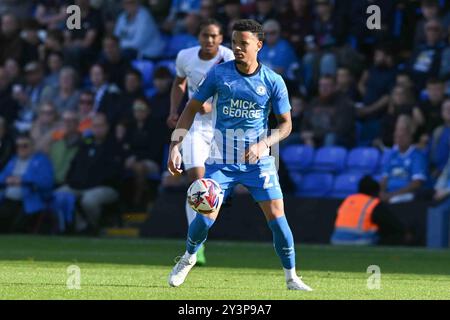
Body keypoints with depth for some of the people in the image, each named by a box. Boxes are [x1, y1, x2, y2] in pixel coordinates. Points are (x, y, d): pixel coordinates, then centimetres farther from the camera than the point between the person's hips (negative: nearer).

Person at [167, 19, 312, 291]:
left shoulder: (273, 81, -4)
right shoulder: (219, 73, -3)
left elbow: (286, 124, 2)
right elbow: (192, 108, 4)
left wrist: (263, 144, -16)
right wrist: (175, 146, -4)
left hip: (259, 160, 0)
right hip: (222, 159, 0)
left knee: (276, 215, -11)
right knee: (206, 217, -8)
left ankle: (291, 277, 3)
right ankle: (189, 258, 24)